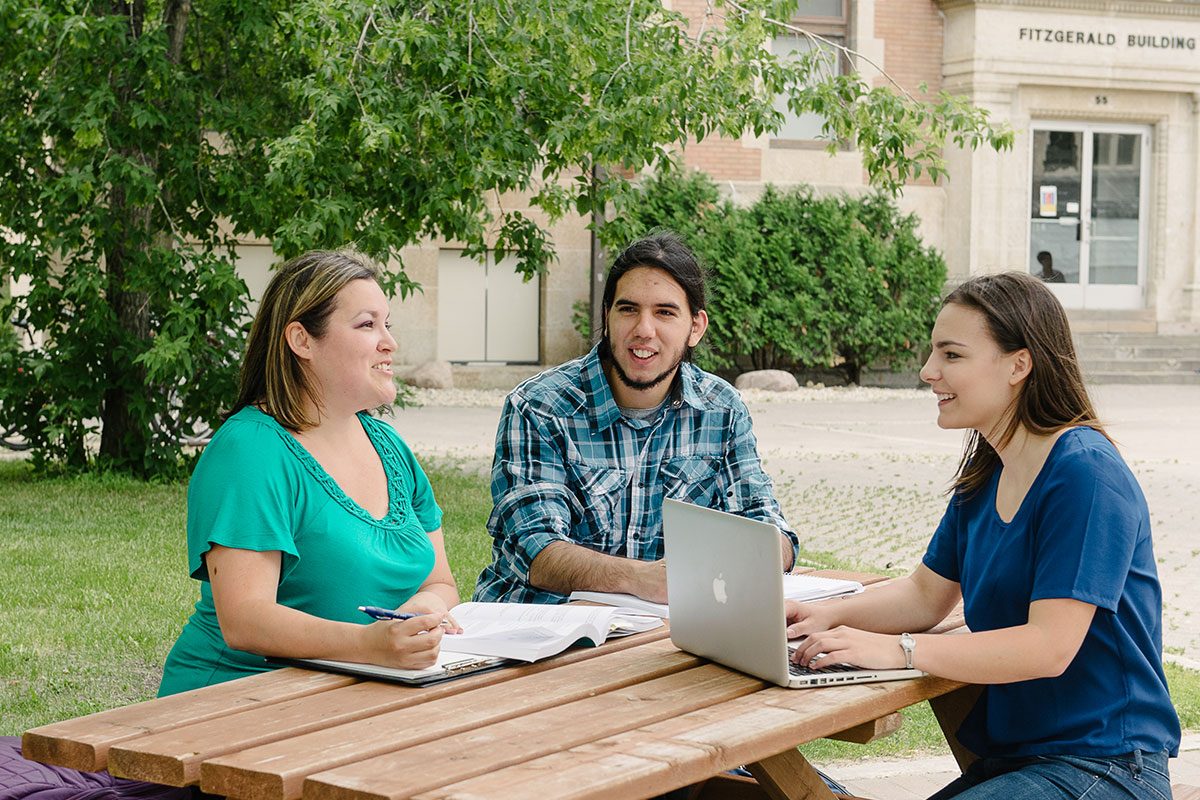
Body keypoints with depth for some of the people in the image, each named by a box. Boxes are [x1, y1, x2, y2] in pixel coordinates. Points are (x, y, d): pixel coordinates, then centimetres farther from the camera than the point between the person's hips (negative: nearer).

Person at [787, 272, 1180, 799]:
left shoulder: (1085, 474, -18)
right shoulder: (985, 477, 10)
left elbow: (1048, 646, -24)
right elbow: (927, 596, 16)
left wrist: (898, 649, -26)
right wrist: (829, 617, -2)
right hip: (1012, 754, 8)